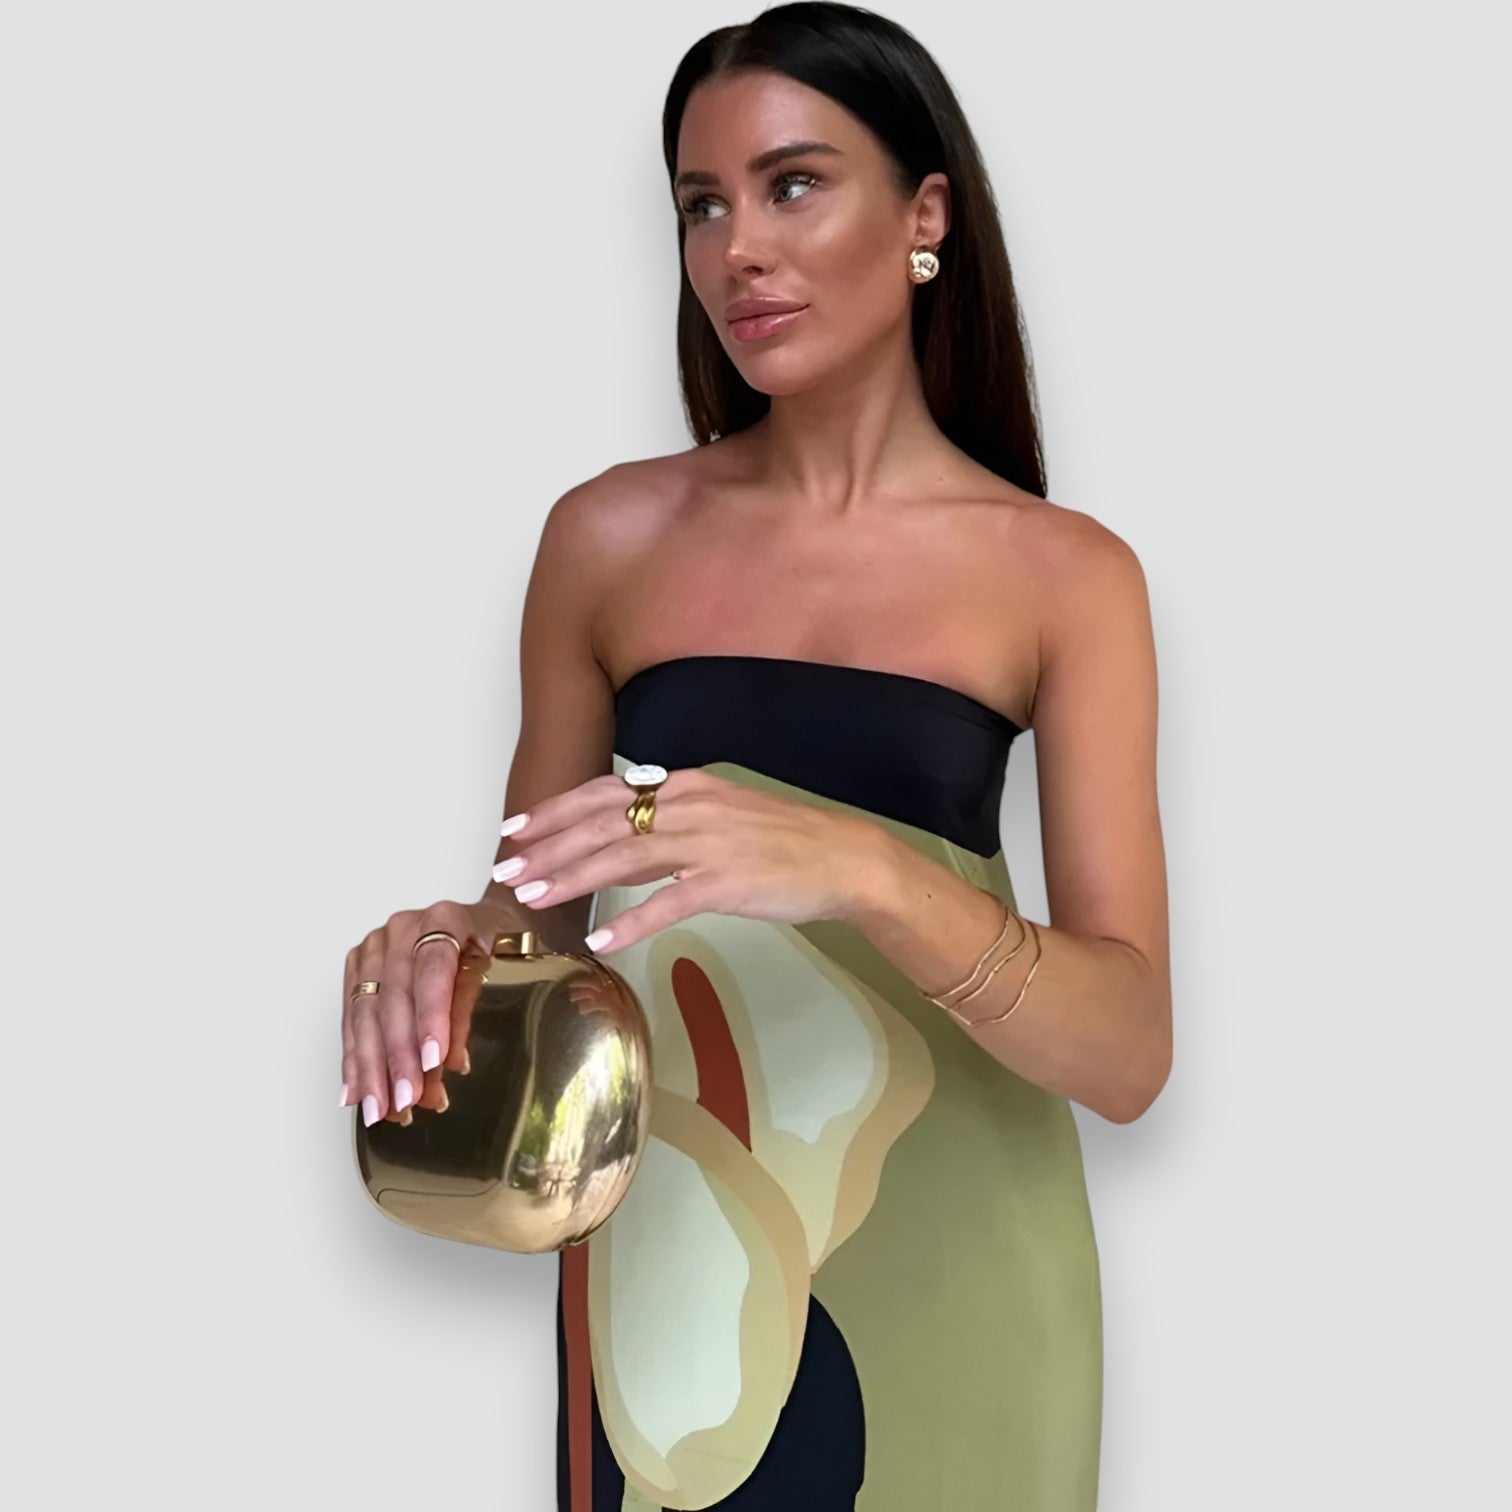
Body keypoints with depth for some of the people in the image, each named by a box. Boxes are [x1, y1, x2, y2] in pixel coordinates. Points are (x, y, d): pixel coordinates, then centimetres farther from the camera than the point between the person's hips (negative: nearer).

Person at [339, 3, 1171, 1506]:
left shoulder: (1067, 575, -6)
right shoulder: (609, 535, -1)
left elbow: (1127, 1052, -14)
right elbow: (542, 904, 7)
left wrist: (865, 871, -31)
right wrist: (446, 952, -17)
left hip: (941, 1261, -1)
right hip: (666, 1239, 1)